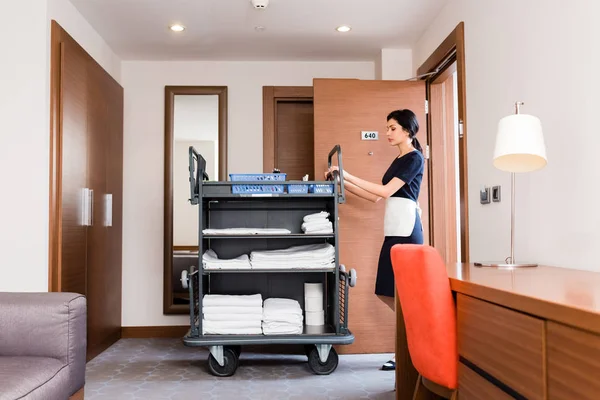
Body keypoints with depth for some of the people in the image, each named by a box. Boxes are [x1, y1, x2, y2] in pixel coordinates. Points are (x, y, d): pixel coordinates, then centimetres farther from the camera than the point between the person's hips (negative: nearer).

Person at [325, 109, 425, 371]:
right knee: (387, 293, 7)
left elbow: (385, 191, -13)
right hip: (394, 230, 9)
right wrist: (343, 184, 14)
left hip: (406, 229, -9)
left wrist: (348, 176, -13)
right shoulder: (398, 160, 22)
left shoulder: (414, 158, -4)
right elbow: (376, 197, 20)